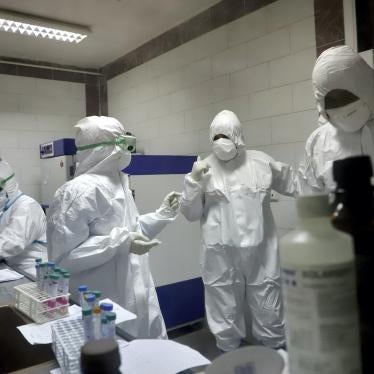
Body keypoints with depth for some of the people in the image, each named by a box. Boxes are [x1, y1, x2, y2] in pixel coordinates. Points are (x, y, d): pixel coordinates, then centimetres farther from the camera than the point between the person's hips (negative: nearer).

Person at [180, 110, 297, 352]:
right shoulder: (205, 169, 2)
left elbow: (293, 183, 17)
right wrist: (193, 182, -10)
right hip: (221, 255, 0)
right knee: (225, 312, 13)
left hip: (260, 251, 1)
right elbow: (191, 214, 2)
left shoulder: (261, 162, 5)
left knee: (269, 310, 14)